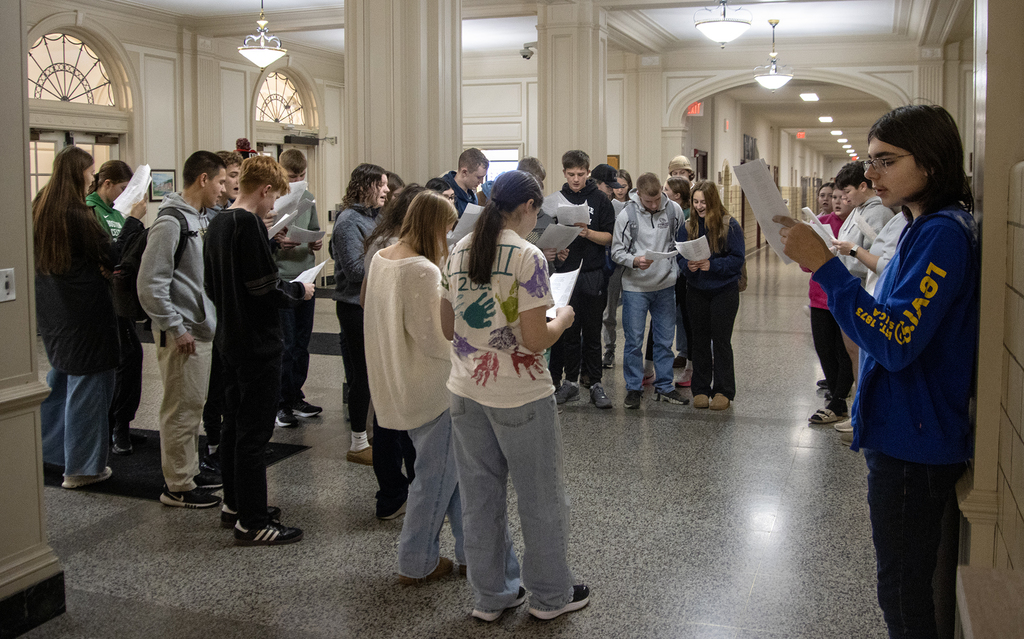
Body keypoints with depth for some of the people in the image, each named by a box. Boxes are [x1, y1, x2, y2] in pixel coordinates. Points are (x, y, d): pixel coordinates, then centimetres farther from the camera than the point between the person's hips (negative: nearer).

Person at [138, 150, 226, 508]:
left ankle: (189, 470, 30)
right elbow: (150, 284, -20)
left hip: (203, 330, 9)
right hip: (183, 335, -9)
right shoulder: (170, 222, -16)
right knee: (181, 409, -1)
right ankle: (177, 486, 9)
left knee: (194, 407, 18)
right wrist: (176, 329, -18)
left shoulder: (200, 219, 12)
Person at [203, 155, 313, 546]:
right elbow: (265, 288, -23)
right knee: (254, 432, -3)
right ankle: (252, 523, 4)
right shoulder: (249, 224, -18)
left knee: (234, 423, 18)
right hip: (257, 343, -10)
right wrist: (299, 291, -6)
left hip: (230, 338, 10)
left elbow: (212, 286, 15)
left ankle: (234, 505, 30)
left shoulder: (218, 224, 9)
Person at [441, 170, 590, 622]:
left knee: (480, 496, 15)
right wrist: (563, 319, 0)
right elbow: (535, 340, -18)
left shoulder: (457, 253, 4)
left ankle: (491, 594, 28)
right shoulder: (527, 257, -15)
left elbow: (448, 329, 10)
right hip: (520, 397, -6)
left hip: (466, 391, 6)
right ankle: (550, 595, 26)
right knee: (542, 498, 11)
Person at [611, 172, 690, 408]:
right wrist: (634, 261, -24)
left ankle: (664, 386, 22)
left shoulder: (673, 209, -1)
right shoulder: (627, 215, -9)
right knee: (634, 341, 2)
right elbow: (617, 251, -7)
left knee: (664, 340, 11)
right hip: (635, 286, -3)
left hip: (665, 285, 3)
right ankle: (634, 388, 15)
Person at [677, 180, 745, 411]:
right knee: (699, 340, 8)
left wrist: (712, 265, -23)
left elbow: (737, 258, -10)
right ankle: (700, 390, 17)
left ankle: (723, 392, 8)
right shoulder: (688, 226, 4)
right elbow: (680, 257, 6)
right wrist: (688, 266, -16)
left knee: (721, 340, 0)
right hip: (696, 292, 4)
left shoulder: (729, 225, -8)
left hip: (724, 291, -3)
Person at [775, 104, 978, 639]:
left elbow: (896, 342, -28)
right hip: (902, 434, 10)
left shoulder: (943, 234, -20)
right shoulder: (926, 228, 11)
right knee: (908, 585, 20)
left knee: (902, 593, 3)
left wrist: (825, 266, -28)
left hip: (914, 445, -10)